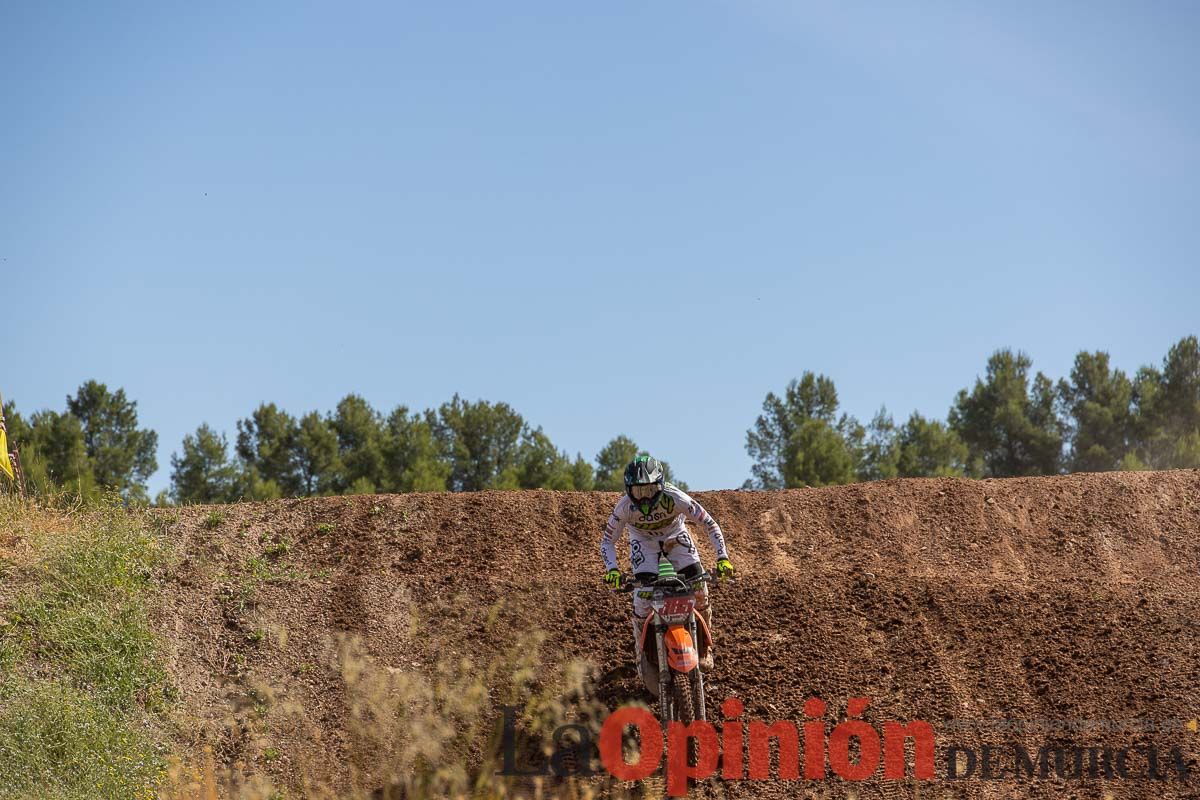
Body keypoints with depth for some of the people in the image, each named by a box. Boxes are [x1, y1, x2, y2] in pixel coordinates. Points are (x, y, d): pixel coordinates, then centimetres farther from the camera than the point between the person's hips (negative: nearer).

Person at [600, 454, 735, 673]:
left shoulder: (674, 498, -33)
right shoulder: (625, 506, -29)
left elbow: (709, 523, -24)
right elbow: (607, 540, -19)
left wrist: (722, 557, -33)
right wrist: (611, 569, -37)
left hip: (675, 536, 0)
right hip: (643, 542, 0)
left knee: (699, 589, -11)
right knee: (643, 595, -18)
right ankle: (641, 651, 4)